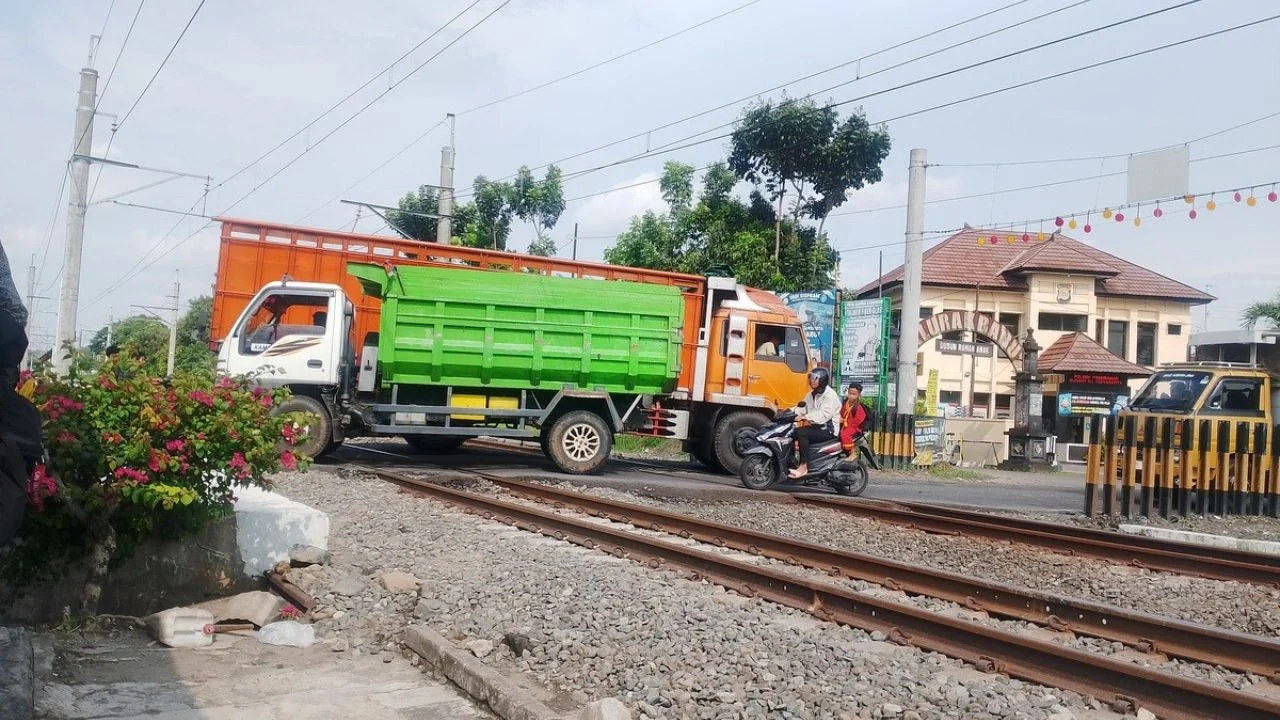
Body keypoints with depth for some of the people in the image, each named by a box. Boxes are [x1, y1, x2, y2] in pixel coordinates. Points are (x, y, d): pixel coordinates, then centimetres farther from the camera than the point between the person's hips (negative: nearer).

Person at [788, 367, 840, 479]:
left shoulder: (830, 395, -13)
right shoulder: (811, 395, 18)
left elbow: (824, 415, -26)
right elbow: (802, 408, 9)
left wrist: (806, 417, -35)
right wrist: (791, 411, -11)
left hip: (828, 430, -9)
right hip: (816, 427, 9)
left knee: (801, 432, -28)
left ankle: (803, 467, -30)